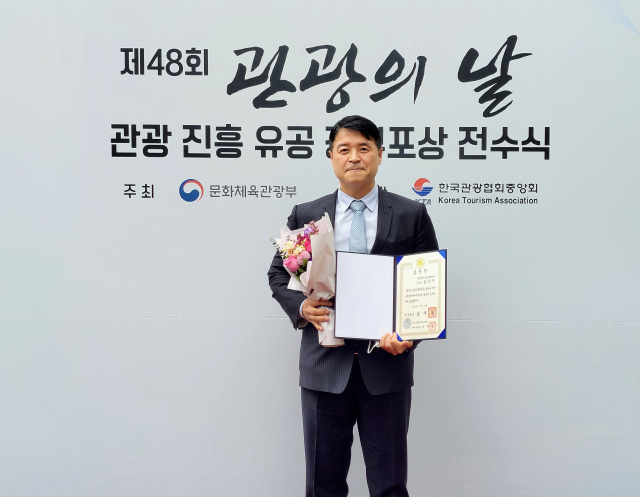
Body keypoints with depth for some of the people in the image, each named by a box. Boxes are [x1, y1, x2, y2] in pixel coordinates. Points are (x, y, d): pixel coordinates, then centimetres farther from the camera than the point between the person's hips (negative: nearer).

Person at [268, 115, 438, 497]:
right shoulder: (306, 215, 7)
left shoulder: (412, 215, 4)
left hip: (387, 362, -1)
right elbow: (279, 274, 12)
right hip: (325, 364, 1)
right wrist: (301, 308, -8)